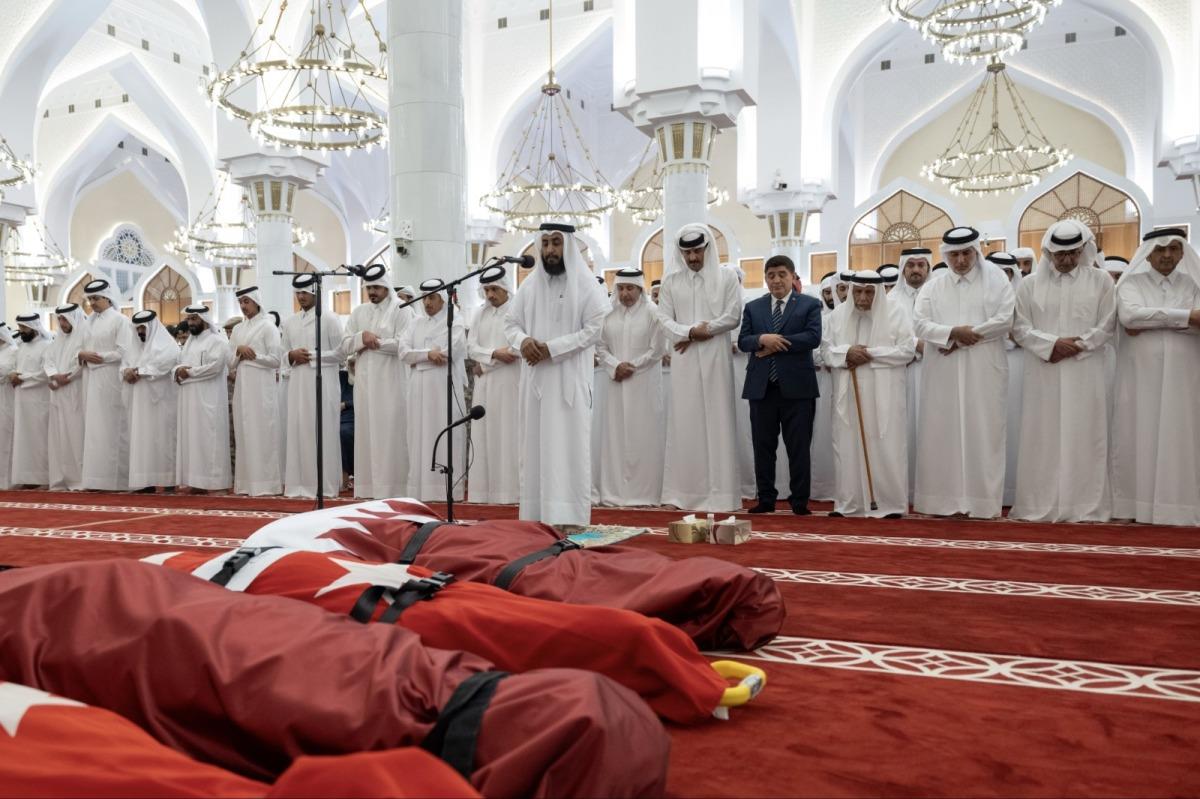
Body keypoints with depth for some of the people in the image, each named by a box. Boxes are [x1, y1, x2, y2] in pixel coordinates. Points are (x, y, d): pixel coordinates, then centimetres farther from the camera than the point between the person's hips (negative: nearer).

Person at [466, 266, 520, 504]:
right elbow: (471, 346, 9)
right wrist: (494, 354, -10)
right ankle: (485, 490, 8)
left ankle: (509, 491, -4)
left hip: (509, 381, -6)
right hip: (484, 383, 6)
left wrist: (485, 361, -7)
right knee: (484, 434, 4)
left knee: (507, 433, -6)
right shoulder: (482, 314, 16)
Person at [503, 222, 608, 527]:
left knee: (567, 449, -6)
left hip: (569, 379, -4)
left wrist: (552, 348, -16)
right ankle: (535, 516, 10)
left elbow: (595, 328, -10)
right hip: (535, 379, 5)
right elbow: (510, 322, 14)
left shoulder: (585, 285, -2)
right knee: (536, 448, 5)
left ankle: (568, 520, -3)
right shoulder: (529, 285, 11)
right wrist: (523, 341, -10)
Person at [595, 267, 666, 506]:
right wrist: (615, 366, -9)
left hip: (644, 384, -3)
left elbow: (657, 349, -5)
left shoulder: (652, 313, -3)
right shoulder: (609, 314, 7)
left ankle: (643, 492, 4)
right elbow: (601, 347, 8)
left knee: (643, 437, -2)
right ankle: (615, 492, 9)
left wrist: (632, 366, -9)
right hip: (617, 383, 3)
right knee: (615, 435, 3)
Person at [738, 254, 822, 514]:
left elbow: (813, 337, -10)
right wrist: (762, 339, -18)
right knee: (763, 446, 7)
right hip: (761, 386, 3)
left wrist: (774, 344, -13)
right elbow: (742, 341, 3)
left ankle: (800, 501, 10)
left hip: (796, 386, -3)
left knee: (798, 447, 2)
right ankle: (766, 499, 16)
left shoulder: (810, 305, 4)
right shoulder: (752, 307, 13)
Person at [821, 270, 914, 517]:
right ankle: (849, 502, 10)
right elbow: (825, 349, 6)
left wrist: (870, 355, -12)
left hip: (883, 396, -3)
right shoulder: (838, 315, 9)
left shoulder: (896, 314, 0)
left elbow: (907, 350, -6)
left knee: (885, 448, -2)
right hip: (849, 395, 3)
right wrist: (847, 352, -14)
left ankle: (890, 502, 5)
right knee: (848, 447, 3)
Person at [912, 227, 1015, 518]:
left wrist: (964, 338, -10)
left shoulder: (995, 278, 4)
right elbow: (919, 323, 0)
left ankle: (982, 502, 4)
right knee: (942, 433, 1)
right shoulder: (933, 286, 11)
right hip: (943, 373, 2)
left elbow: (1005, 320, -6)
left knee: (982, 434, -2)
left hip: (983, 372, -2)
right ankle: (944, 500, 7)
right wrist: (953, 333, -14)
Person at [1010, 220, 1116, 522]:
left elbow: (1106, 326, 1)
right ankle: (1040, 505, 6)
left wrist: (1075, 346, -11)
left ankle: (1084, 506, 6)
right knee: (1043, 438, 1)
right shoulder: (1030, 284, 7)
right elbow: (1020, 327, 1)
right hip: (1043, 374, 0)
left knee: (1083, 437, 0)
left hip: (1084, 373, 0)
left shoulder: (1101, 281, 6)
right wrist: (1052, 344, -12)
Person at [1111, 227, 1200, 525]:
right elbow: (1129, 316, -15)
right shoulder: (1132, 282, 5)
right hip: (1141, 375, -1)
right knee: (1138, 438, -1)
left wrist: (1150, 323, -13)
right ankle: (1136, 506, 4)